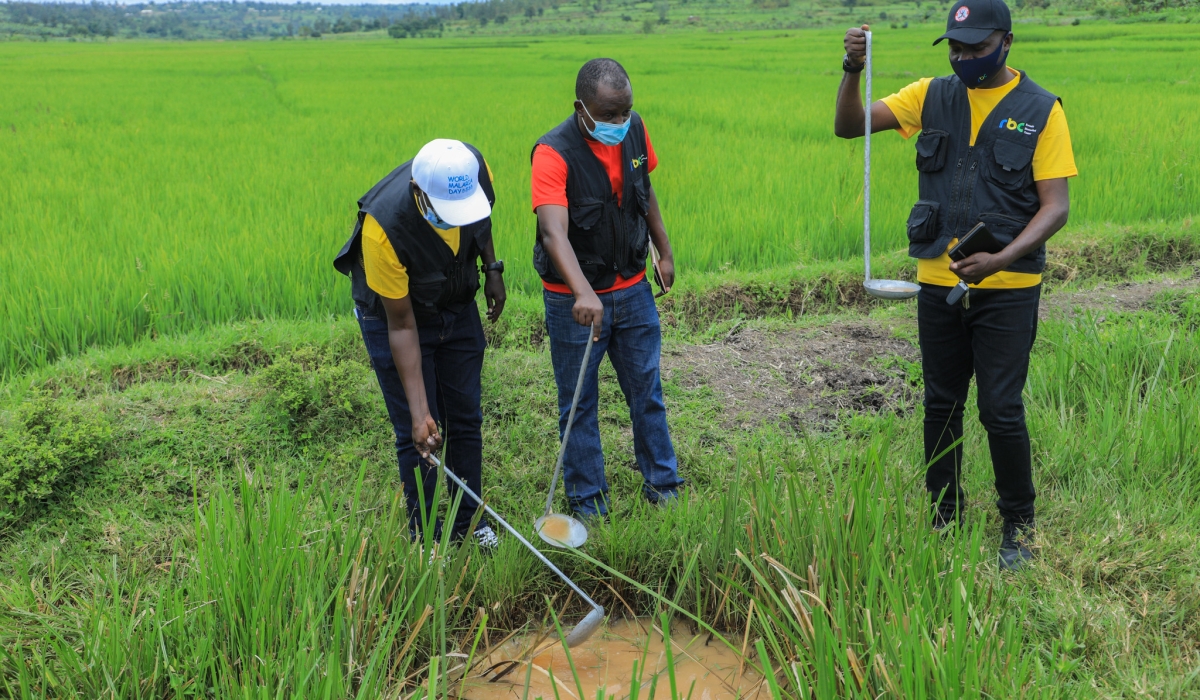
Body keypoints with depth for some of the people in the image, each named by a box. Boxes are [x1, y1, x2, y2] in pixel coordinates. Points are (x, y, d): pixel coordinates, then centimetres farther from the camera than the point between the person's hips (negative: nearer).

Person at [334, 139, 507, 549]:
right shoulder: (384, 229, -38)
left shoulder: (475, 171, -27)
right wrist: (419, 411, -29)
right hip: (394, 311, -4)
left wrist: (492, 269, 0)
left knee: (466, 419, 10)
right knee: (417, 433, -3)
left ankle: (468, 522, 26)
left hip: (458, 306, 5)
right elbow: (402, 325, -29)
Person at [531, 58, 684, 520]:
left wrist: (664, 251, 15)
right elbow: (553, 232, -38)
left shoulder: (635, 130, -5)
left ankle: (662, 484, 32)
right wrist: (584, 293, -52)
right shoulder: (554, 153, -24)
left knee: (647, 392, 15)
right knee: (579, 404, 8)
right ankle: (587, 502, 24)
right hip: (575, 300, -5)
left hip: (632, 288, 5)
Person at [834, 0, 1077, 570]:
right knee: (941, 407, 12)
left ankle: (1018, 527, 18)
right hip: (938, 284, 3)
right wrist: (852, 71, -20)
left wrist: (1001, 259, -22)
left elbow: (1055, 206, -8)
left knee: (1001, 410, -3)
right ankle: (945, 519, 28)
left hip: (1007, 289, -3)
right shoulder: (932, 96, 5)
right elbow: (847, 127, -1)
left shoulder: (1040, 110, -4)